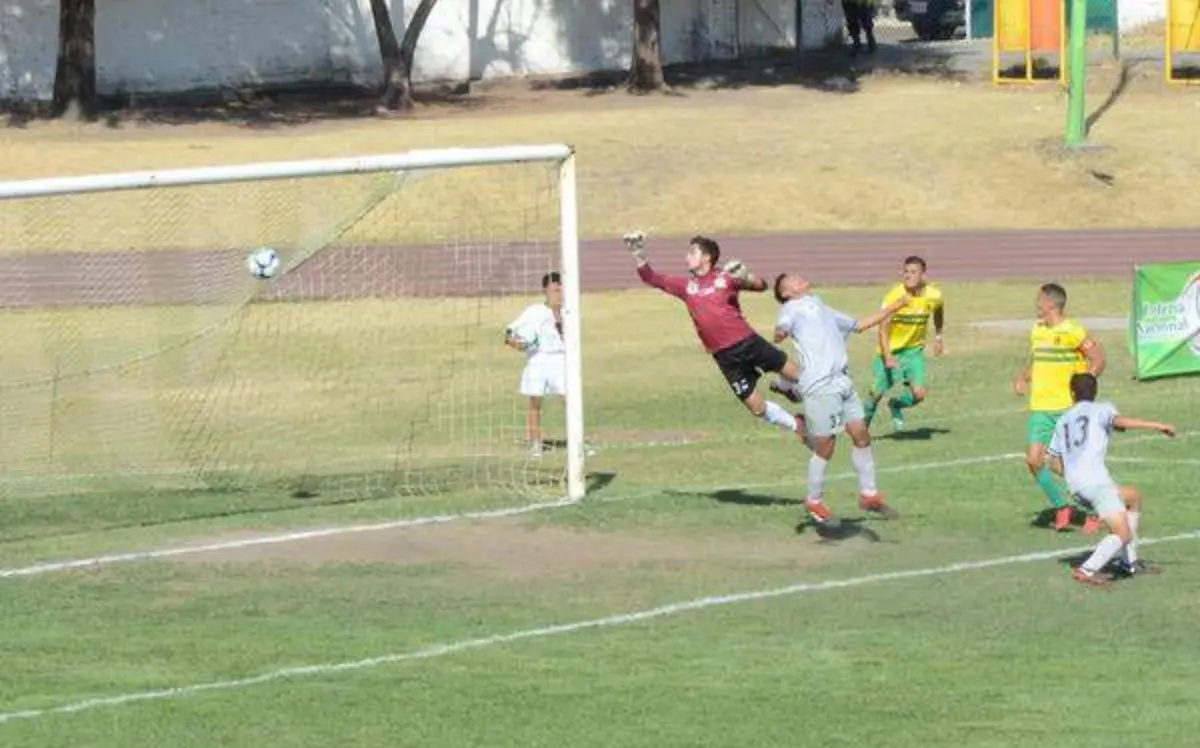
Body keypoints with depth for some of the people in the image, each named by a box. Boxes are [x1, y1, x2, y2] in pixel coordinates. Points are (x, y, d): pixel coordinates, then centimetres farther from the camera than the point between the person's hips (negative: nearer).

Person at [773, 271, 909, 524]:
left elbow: (860, 325, 38)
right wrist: (781, 333, -34)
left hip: (842, 382, 8)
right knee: (824, 448, -2)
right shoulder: (792, 307, 4)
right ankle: (814, 502, 14)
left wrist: (893, 308, 38)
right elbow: (781, 330, -14)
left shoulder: (823, 310, 29)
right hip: (819, 386, -8)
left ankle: (869, 494, 19)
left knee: (861, 435, 8)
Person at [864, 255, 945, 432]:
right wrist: (888, 357, -36)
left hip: (914, 351, 2)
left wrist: (938, 337, 17)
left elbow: (938, 311, 15)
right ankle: (864, 423, 31)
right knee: (877, 393, 3)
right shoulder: (895, 296, -22)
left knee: (919, 393, -13)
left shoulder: (933, 296, -12)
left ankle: (896, 405, 20)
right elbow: (883, 328, -25)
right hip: (890, 350, -2)